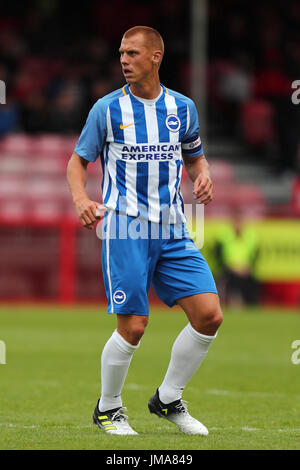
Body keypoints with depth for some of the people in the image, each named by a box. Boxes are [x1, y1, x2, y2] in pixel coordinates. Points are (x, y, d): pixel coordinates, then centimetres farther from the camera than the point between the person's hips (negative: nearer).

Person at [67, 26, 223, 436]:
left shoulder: (182, 108, 9)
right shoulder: (107, 109, 0)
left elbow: (195, 157, 22)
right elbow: (78, 160, 6)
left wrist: (203, 177, -1)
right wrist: (81, 198, -13)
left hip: (173, 232, 4)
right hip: (124, 229, -4)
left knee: (209, 314, -7)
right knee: (133, 326, -10)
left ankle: (168, 400, 12)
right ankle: (108, 409, 14)